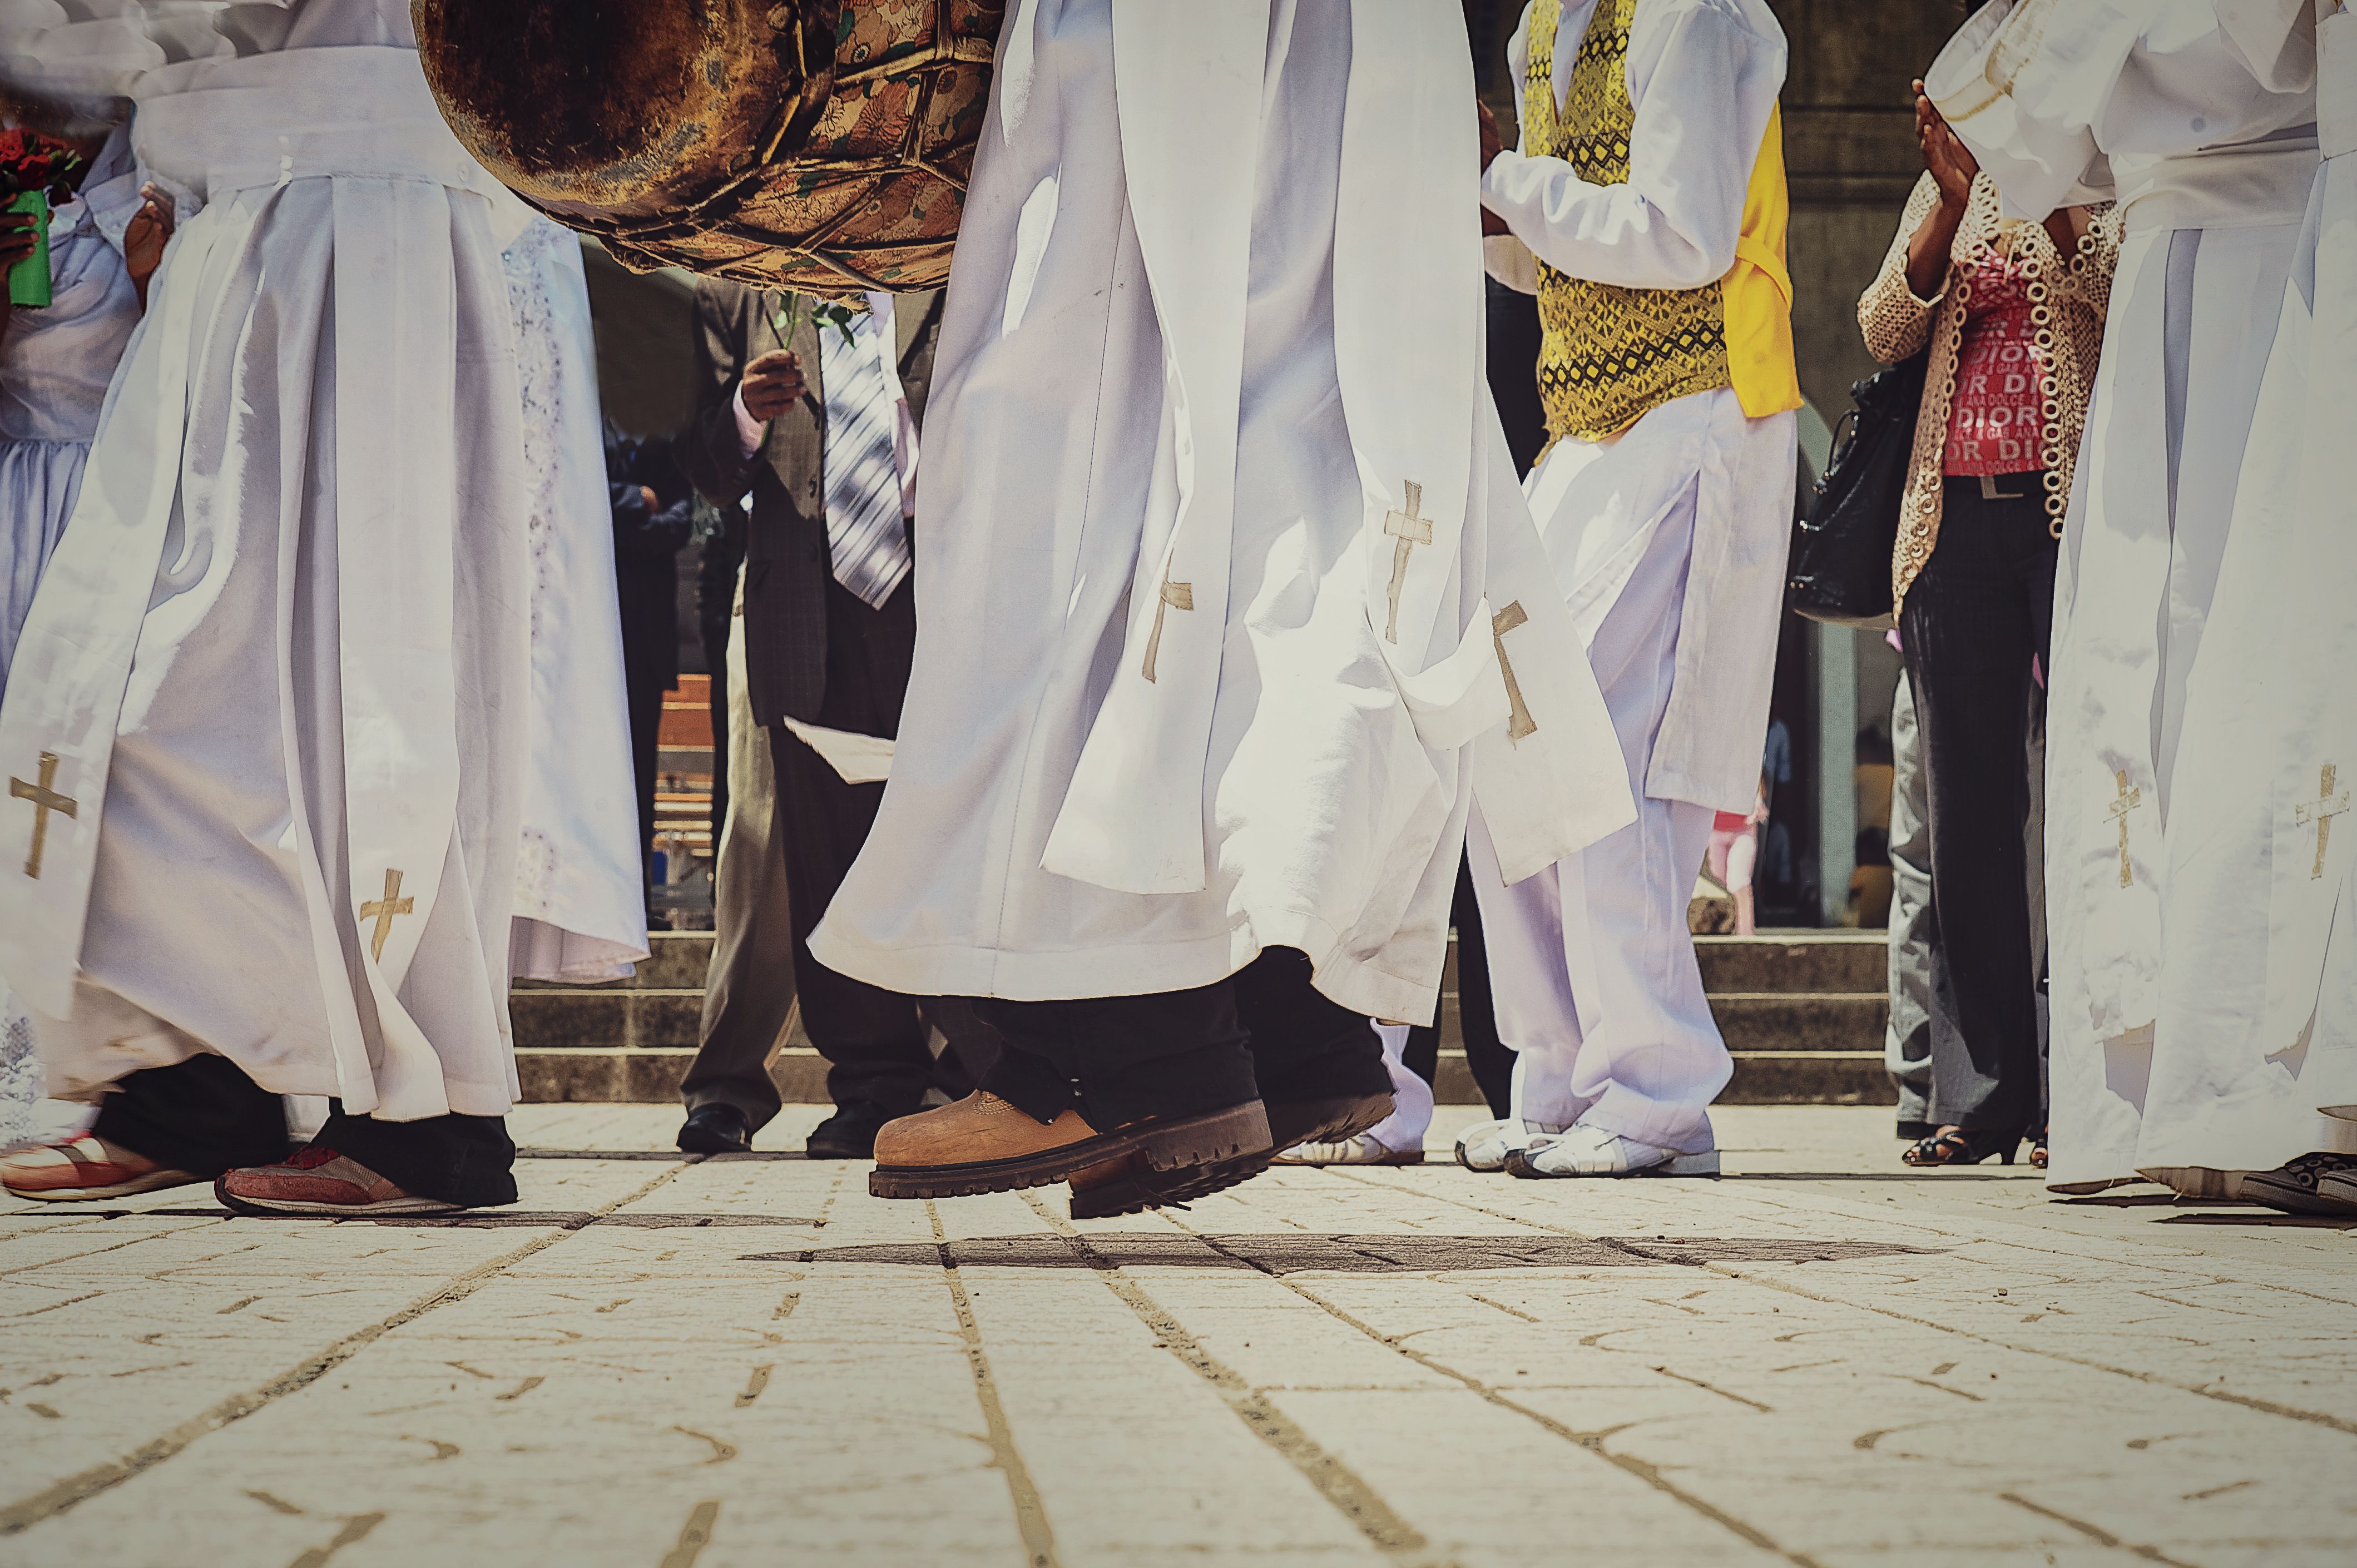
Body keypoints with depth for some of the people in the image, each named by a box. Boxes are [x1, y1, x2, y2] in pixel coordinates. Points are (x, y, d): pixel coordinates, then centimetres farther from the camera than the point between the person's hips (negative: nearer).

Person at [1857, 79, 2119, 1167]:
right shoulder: (1946, 191, 20)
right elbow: (1886, 332, 6)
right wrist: (1955, 198, -6)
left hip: (2076, 506, -4)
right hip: (1955, 516, 4)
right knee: (1968, 801, 2)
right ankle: (1982, 1096, 5)